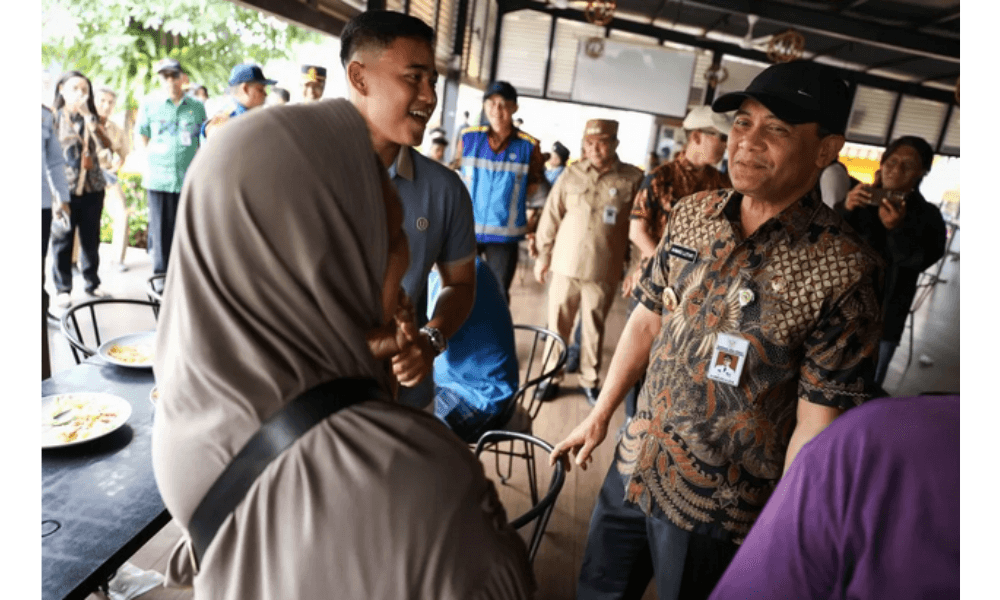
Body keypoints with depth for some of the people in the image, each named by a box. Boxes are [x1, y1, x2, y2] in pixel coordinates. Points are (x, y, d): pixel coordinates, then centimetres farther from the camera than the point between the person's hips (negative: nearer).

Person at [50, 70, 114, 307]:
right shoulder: (54, 117, 2)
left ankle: (92, 283, 22)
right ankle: (62, 289, 10)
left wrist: (88, 115, -12)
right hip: (64, 188, -3)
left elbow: (105, 145, -5)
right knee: (63, 241, 3)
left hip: (92, 188, 3)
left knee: (91, 239, 10)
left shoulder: (91, 119, 11)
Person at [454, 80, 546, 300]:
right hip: (466, 229, 2)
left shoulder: (529, 146, -6)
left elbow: (533, 185, 7)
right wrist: (473, 199, 5)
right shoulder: (468, 138, 0)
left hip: (505, 234, -1)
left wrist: (507, 199, 0)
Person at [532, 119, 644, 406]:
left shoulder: (633, 179, -4)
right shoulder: (571, 173, 1)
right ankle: (552, 376, 25)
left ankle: (590, 380, 28)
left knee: (594, 328, 11)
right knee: (557, 324, 9)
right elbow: (551, 216, 6)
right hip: (566, 265, 1)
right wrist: (543, 255, 7)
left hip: (604, 270, -1)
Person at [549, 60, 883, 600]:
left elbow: (817, 421, -17)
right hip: (632, 467, 5)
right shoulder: (690, 215, -3)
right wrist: (600, 415, 9)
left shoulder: (842, 270, -19)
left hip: (717, 511, -5)